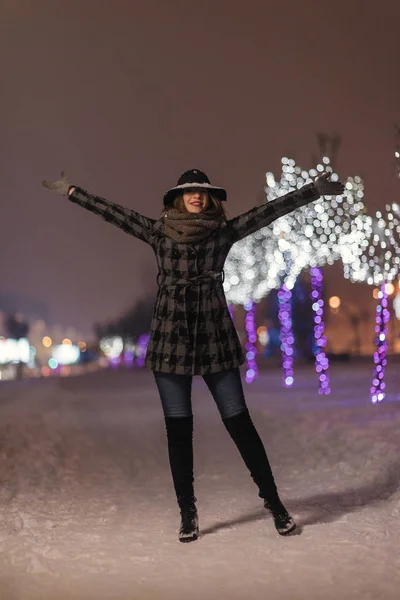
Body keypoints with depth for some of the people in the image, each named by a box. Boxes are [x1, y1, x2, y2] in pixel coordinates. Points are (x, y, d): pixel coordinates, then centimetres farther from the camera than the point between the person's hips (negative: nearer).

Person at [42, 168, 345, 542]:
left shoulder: (223, 232, 6)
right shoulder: (158, 232, 7)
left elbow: (270, 211, 5)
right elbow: (114, 212, 12)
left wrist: (314, 190, 5)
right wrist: (70, 191, 16)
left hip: (215, 338, -1)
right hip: (170, 339, 1)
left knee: (238, 421, -1)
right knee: (178, 427, 4)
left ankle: (273, 500, 10)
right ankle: (187, 512, 13)